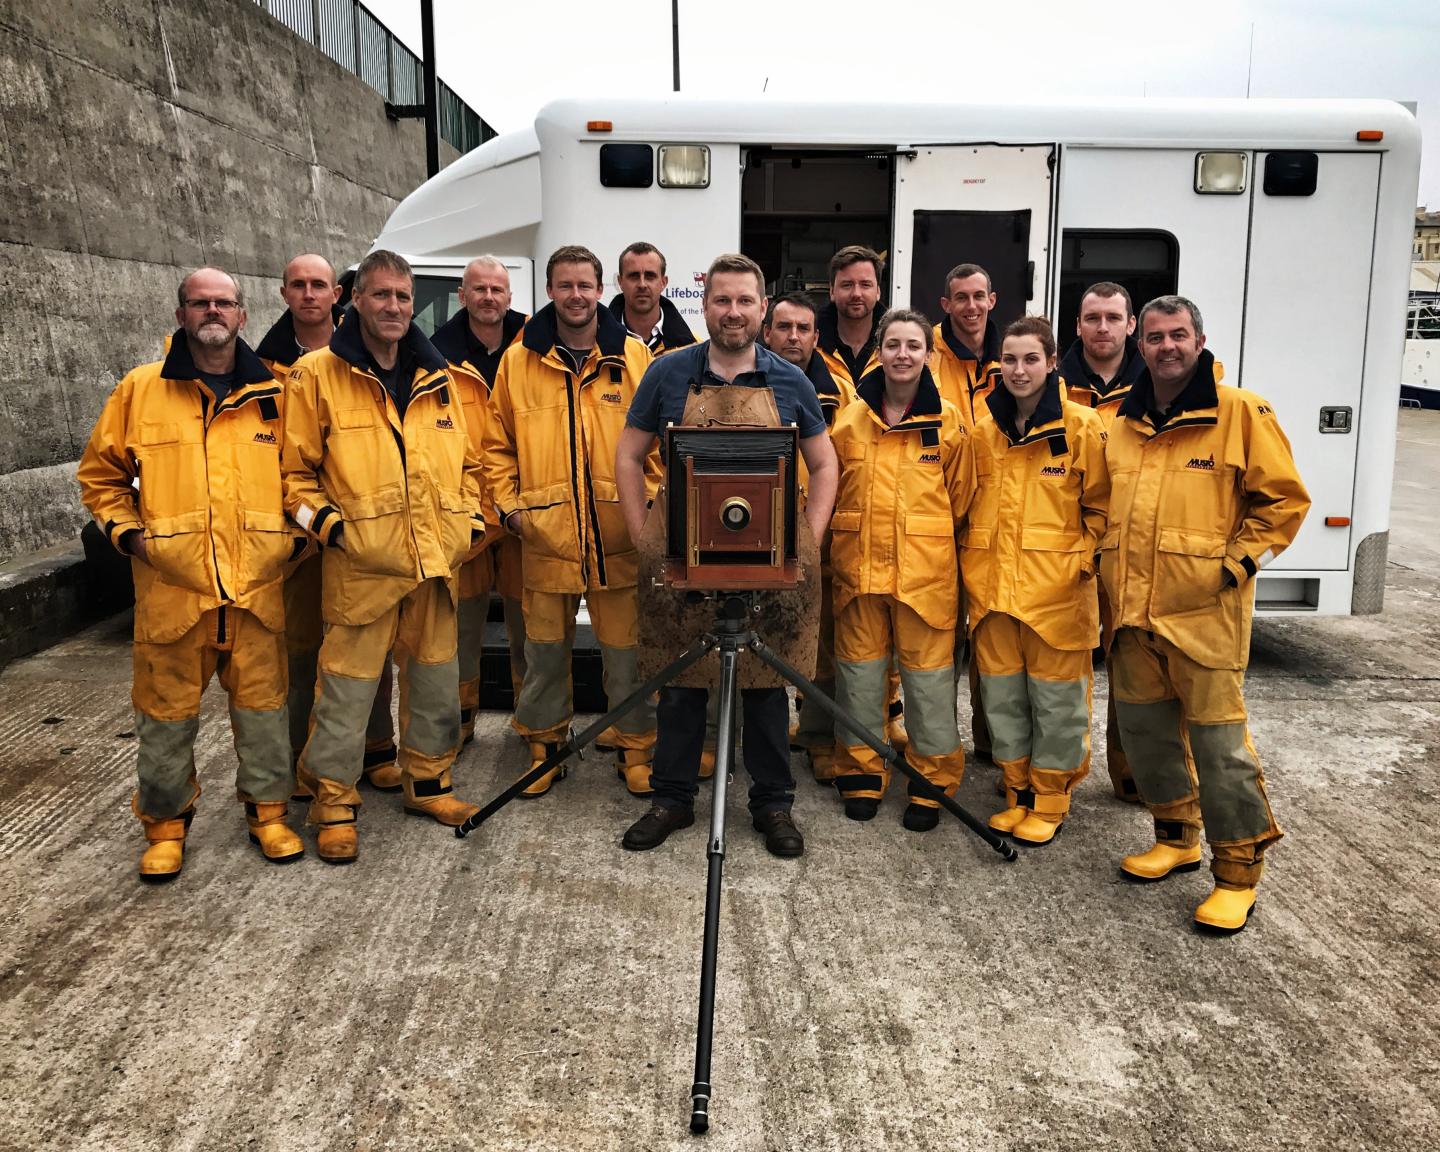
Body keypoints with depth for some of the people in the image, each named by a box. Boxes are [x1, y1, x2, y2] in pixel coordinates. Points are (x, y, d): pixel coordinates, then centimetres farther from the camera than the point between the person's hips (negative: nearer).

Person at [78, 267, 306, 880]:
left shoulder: (274, 392, 6)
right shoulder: (139, 389, 4)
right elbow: (99, 473, 11)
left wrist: (297, 532, 3)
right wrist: (128, 532, -1)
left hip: (258, 583, 1)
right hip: (171, 583, 0)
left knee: (261, 703, 9)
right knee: (166, 711, 8)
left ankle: (266, 810, 26)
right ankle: (166, 821, 25)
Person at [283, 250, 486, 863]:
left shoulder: (437, 378, 11)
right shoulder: (317, 374, -3)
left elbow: (464, 459, 18)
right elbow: (294, 467, -1)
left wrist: (469, 519, 7)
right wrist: (325, 520, -13)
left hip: (434, 560, 5)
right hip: (360, 563, -5)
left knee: (435, 677, 15)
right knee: (347, 686, 1)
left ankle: (427, 780, 32)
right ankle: (334, 801, 16)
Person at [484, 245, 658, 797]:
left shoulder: (634, 356, 3)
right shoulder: (519, 360, 5)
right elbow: (498, 444, 11)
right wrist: (508, 504, 2)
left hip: (618, 534, -1)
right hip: (544, 533, 1)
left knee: (625, 648, 6)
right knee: (545, 649, 12)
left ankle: (635, 747, 23)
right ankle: (544, 744, 30)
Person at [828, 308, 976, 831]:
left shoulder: (949, 421, 0)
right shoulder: (850, 419, 3)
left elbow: (959, 499, 8)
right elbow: (829, 492, 13)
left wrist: (927, 540, 9)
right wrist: (849, 538, 8)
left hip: (926, 571, -2)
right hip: (858, 567, 2)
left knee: (928, 675, 3)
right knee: (860, 672, 10)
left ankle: (932, 780, 19)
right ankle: (863, 772, 25)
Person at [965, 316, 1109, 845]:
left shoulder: (1082, 426, -4)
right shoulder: (983, 428, 8)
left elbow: (1100, 506, 0)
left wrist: (1081, 558, -8)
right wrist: (971, 555, 9)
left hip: (1056, 587, -4)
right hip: (992, 583, 4)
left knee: (1055, 696, 4)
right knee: (1002, 693, 11)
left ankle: (1050, 801, 19)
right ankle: (1018, 792, 26)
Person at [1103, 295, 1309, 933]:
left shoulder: (1241, 412, -4)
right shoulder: (1123, 422, 12)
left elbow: (1283, 498, -3)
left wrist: (1237, 564, -8)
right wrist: (1107, 559, 13)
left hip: (1205, 611, -6)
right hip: (1132, 608, 6)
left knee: (1217, 738, -4)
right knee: (1144, 726, 14)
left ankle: (1238, 871, 11)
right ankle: (1177, 837, 34)